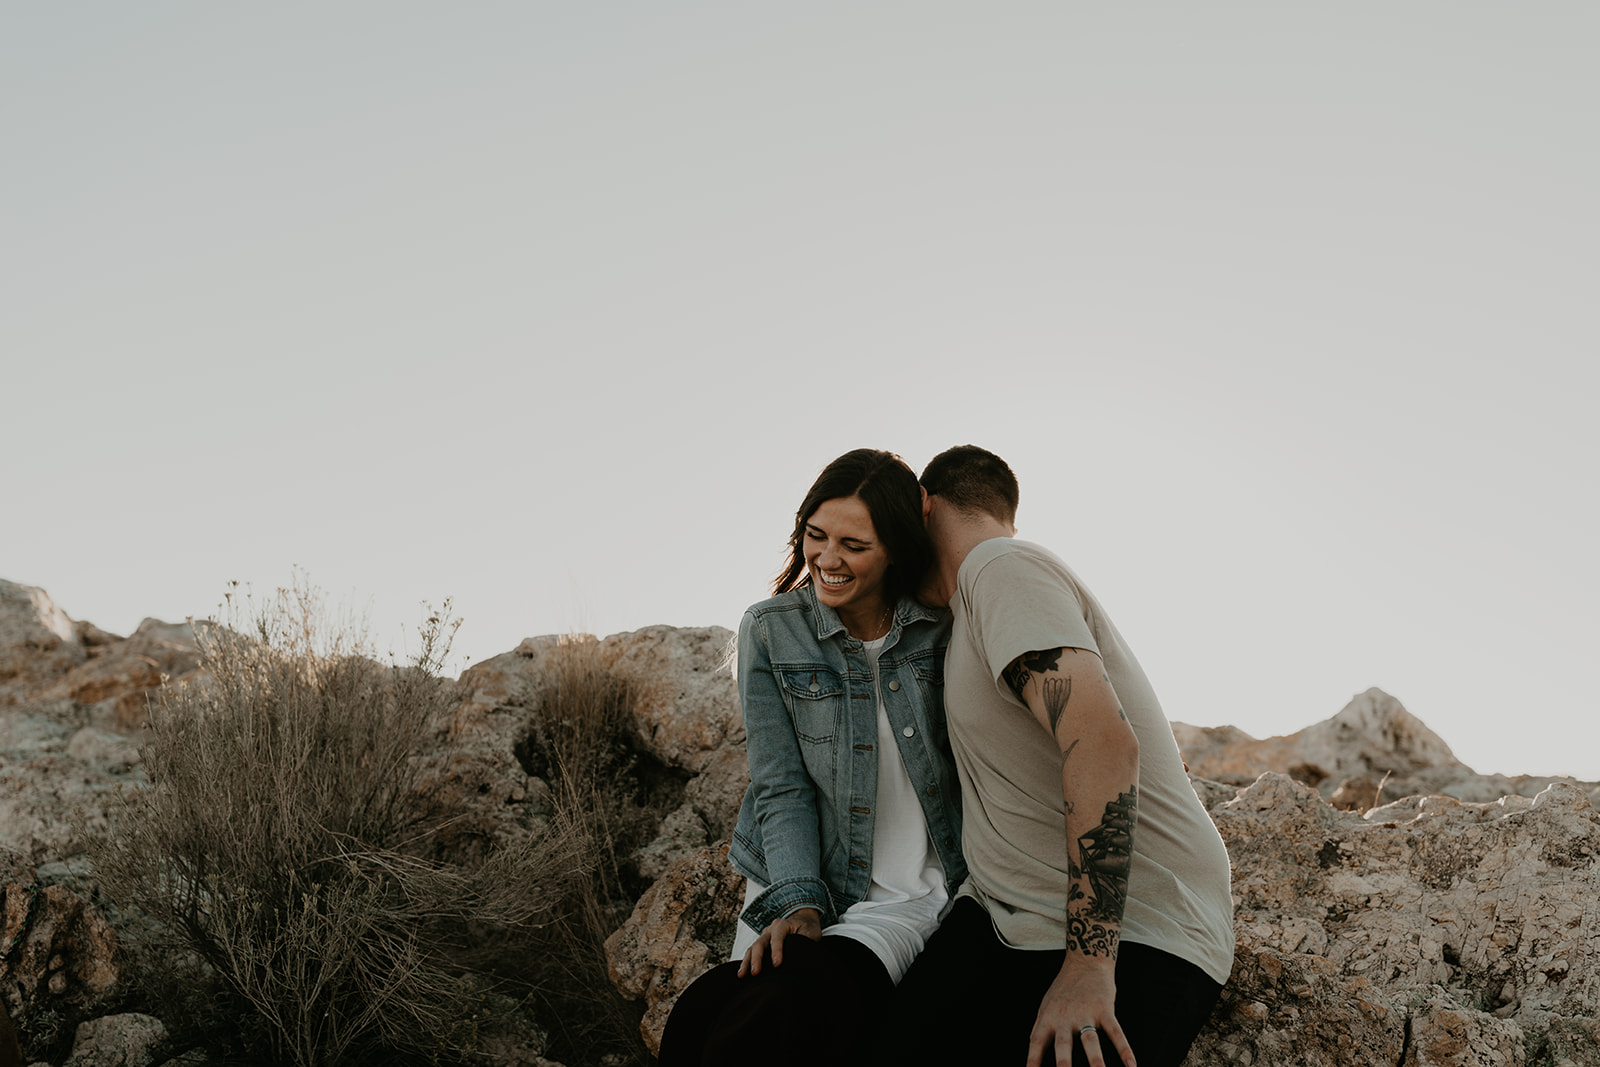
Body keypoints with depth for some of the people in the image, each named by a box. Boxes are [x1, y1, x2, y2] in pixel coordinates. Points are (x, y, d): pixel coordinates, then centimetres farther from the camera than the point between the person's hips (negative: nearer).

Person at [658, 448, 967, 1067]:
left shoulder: (945, 627, -1)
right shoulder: (770, 631, 1)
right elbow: (781, 787, -3)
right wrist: (797, 906, -13)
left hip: (920, 895, -2)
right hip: (801, 889, 2)